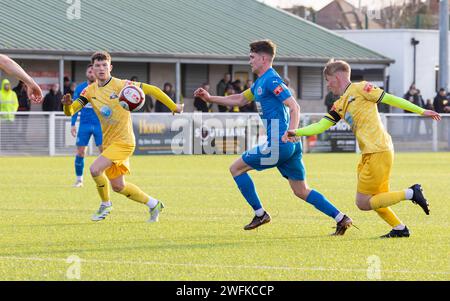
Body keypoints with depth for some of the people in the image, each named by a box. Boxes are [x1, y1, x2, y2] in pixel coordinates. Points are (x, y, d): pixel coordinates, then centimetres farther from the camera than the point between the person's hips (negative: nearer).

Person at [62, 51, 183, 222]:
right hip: (108, 142, 7)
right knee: (118, 186, 12)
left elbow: (152, 90, -10)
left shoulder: (120, 85, -13)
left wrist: (174, 107, -9)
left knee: (95, 169, -23)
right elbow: (70, 112, -2)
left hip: (123, 141, -7)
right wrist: (67, 104, -27)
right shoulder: (90, 91, 3)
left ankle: (105, 204, 2)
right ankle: (153, 204, 31)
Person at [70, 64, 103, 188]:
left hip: (100, 124, -1)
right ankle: (79, 179, 9)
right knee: (80, 152, -1)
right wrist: (73, 124, 2)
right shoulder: (80, 88, 5)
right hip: (84, 124, 1)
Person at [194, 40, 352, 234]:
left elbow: (294, 107, -19)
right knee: (301, 191, 10)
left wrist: (291, 133, -33)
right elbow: (240, 100, 33)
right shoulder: (260, 82, 21)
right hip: (289, 146, 10)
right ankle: (340, 218, 4)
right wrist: (210, 98, 27)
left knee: (236, 168, 3)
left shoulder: (271, 80, -10)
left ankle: (260, 214, 4)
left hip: (278, 144, -10)